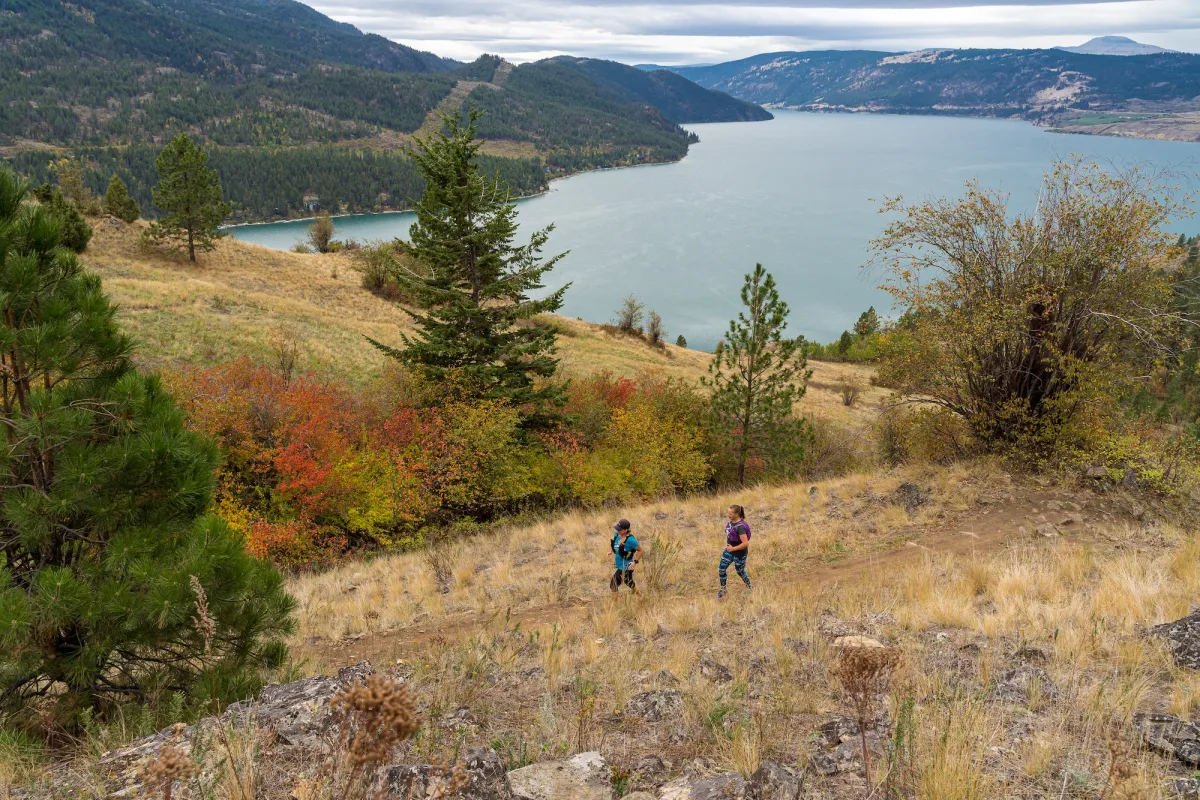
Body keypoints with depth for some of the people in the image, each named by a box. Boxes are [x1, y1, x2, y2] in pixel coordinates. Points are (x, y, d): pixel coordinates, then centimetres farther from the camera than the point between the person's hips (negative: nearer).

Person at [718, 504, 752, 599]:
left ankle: (750, 588, 42)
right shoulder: (731, 521, -6)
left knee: (740, 571, 15)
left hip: (739, 553, -7)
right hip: (729, 550, 7)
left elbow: (745, 543, -34)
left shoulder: (740, 527, -33)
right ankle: (722, 590, 28)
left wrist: (733, 548, -28)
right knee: (721, 570, 8)